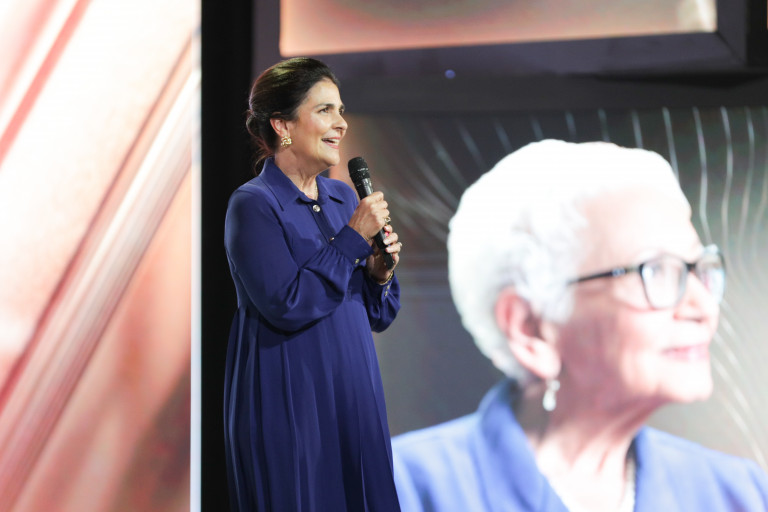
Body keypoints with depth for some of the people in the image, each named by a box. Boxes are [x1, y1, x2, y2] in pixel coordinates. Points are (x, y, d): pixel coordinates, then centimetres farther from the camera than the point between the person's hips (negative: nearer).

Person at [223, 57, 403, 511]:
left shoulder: (344, 198, 11)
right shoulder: (253, 205, -10)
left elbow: (378, 317, 16)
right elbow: (286, 306, -22)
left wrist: (380, 274, -5)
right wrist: (353, 240, -16)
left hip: (356, 399, 7)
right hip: (289, 404, -7)